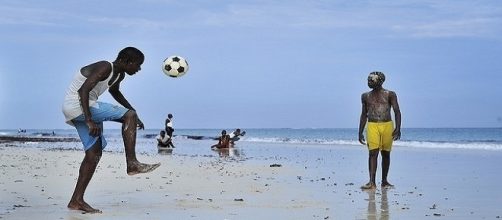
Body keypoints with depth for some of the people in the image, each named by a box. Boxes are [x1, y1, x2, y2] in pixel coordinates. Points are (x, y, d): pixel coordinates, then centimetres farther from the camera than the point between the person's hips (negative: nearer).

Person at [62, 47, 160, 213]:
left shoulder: (119, 74, 12)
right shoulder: (105, 68, -18)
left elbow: (115, 92, 34)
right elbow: (83, 90, -26)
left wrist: (133, 112, 29)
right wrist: (89, 120, -32)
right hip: (77, 105, -10)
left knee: (95, 153, 7)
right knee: (129, 115, -16)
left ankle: (77, 200, 8)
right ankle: (132, 163, -15)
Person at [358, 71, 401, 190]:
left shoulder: (390, 95, 3)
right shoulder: (365, 96, 11)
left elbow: (397, 112, -1)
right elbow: (364, 115, 17)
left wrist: (398, 128, -14)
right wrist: (360, 132, 14)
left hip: (387, 126, -1)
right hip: (372, 126, 1)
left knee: (386, 154, 7)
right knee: (373, 153, -11)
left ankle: (384, 181, 19)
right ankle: (372, 182, -15)